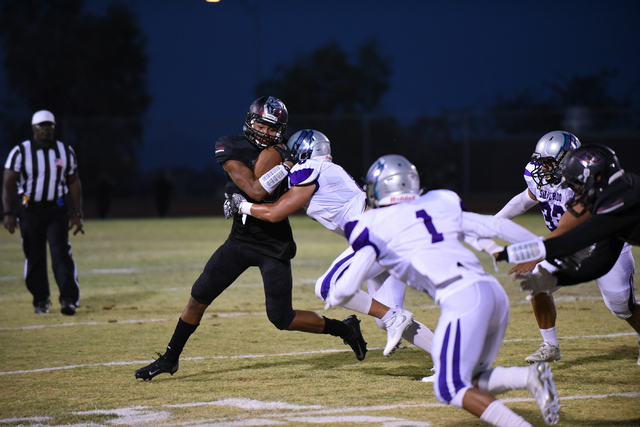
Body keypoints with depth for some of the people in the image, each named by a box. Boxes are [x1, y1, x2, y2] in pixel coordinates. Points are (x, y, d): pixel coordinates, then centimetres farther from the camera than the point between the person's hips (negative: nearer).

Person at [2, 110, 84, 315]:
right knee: (34, 257, 3)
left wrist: (77, 214, 4)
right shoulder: (20, 152, -4)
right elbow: (8, 184, -6)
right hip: (29, 210, -1)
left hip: (56, 209, 1)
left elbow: (74, 184, 10)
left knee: (61, 252, -12)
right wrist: (9, 213, -17)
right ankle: (41, 300, 16)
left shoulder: (66, 152, 4)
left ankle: (69, 299, -16)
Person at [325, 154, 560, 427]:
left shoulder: (373, 226, 9)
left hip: (462, 299, -6)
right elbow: (494, 226, 23)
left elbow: (349, 285, 5)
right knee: (471, 381, 18)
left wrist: (332, 299, 29)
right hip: (494, 291, 6)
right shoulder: (440, 206, 23)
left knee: (451, 388, 1)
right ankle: (529, 377, -8)